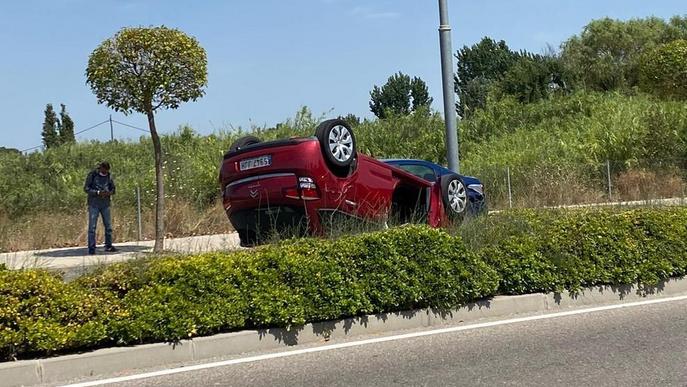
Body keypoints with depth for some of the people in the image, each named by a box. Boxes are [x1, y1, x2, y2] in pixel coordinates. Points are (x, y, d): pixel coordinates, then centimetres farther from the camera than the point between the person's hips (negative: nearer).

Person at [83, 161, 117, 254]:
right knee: (92, 227, -4)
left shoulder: (108, 176, 7)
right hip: (94, 204, -4)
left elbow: (113, 188, 12)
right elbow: (86, 188, -8)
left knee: (108, 226, 7)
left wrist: (109, 192, -11)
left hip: (105, 204, 4)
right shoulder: (92, 175, -5)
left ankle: (108, 246, 16)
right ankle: (91, 248, 0)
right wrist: (98, 192, -20)